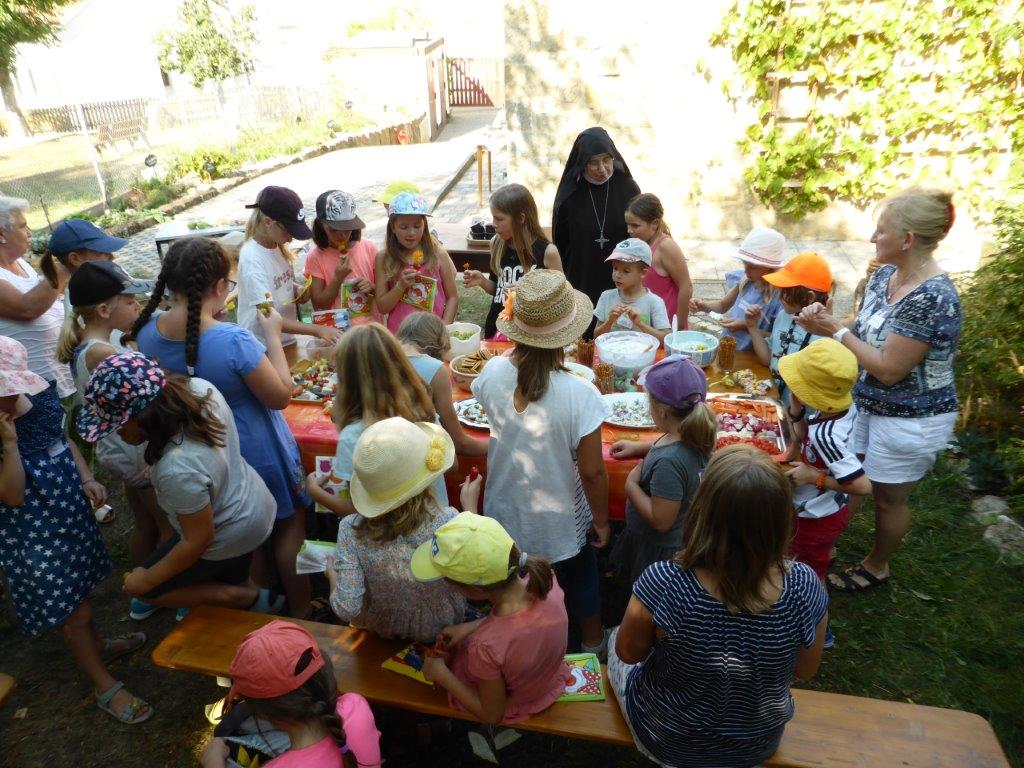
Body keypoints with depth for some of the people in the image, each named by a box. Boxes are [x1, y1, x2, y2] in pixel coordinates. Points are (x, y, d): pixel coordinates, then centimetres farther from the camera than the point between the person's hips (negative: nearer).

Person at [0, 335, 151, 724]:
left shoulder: (38, 397, -8)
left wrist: (87, 480, -3)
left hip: (70, 511, 6)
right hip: (33, 533, -6)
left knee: (80, 588, 27)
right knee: (73, 613, 6)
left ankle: (97, 646, 51)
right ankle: (105, 687, 24)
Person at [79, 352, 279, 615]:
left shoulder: (178, 469, -41)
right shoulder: (197, 387, -21)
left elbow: (198, 541, -25)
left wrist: (147, 580, -10)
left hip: (228, 539, -8)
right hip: (254, 504, 8)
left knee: (139, 587, 13)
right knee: (231, 582, 32)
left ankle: (247, 597, 10)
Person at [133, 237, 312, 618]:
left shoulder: (147, 332, -13)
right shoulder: (233, 340, -33)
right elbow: (280, 396, -21)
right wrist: (273, 336, -13)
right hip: (257, 453, -6)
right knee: (289, 527, 18)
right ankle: (300, 612, 33)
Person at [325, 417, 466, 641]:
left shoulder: (352, 530, -32)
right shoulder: (450, 522, -33)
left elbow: (347, 610, -30)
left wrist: (333, 573, -10)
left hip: (381, 631, 1)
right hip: (443, 628, 0)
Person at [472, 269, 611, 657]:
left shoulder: (492, 373, -22)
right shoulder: (580, 394, -33)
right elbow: (592, 472, -22)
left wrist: (515, 352, 3)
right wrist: (601, 519, -5)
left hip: (506, 511, 3)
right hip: (560, 520, -2)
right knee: (579, 576, 28)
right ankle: (592, 642, 54)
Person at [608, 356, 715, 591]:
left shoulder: (668, 462, -39)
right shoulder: (696, 435, -12)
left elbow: (661, 521, -32)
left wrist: (631, 485, -21)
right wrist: (638, 447, 10)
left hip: (658, 549, -8)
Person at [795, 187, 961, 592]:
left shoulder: (931, 298, -30)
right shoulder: (884, 273, -3)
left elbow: (889, 369, -28)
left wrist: (837, 332, -22)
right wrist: (828, 320, -12)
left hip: (909, 420, -8)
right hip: (867, 403, 8)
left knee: (887, 498, 14)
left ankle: (876, 566, 39)